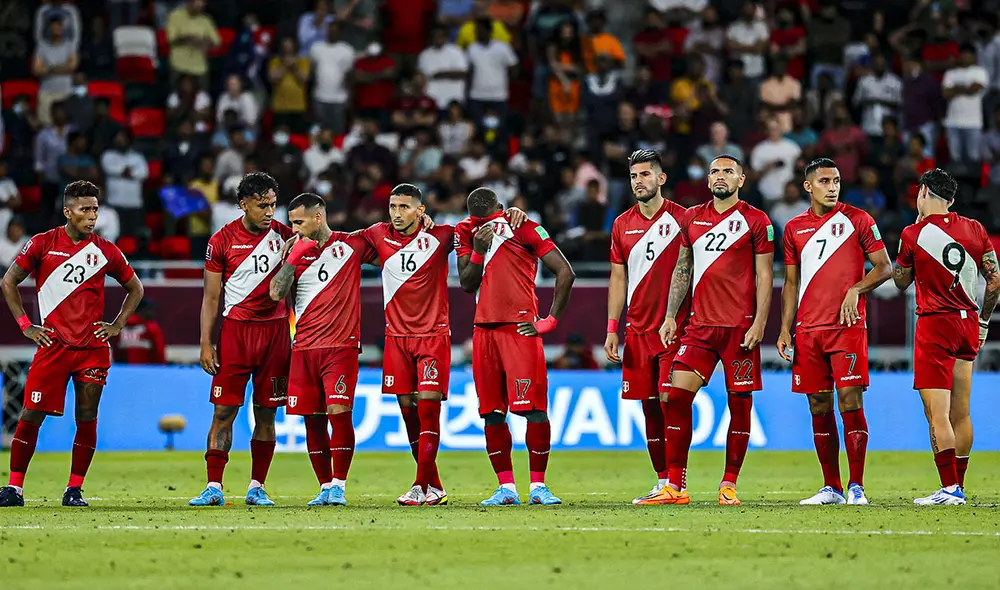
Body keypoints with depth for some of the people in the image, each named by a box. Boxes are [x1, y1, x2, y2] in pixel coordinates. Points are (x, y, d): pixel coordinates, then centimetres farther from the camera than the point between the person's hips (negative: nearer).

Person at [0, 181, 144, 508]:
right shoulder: (42, 244, 0)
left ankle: (74, 489, 9)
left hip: (94, 347, 2)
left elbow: (135, 288, 19)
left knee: (87, 419, 0)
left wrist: (117, 325, 8)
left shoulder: (106, 251, 6)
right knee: (31, 415, -5)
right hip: (53, 344, -2)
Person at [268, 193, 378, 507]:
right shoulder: (295, 250, 11)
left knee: (339, 412, -14)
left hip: (341, 345, -4)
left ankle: (339, 485, -7)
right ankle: (325, 487, 11)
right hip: (304, 348, 4)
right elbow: (276, 293, 0)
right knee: (312, 419, 3)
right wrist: (293, 257, -7)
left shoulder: (351, 244, 2)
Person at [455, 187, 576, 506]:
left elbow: (565, 273, -5)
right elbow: (467, 285, 8)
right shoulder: (466, 232, 11)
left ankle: (538, 486, -3)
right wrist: (478, 250, -7)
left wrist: (551, 320, -6)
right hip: (484, 329, 5)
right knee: (491, 413, 4)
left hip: (520, 327, -5)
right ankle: (506, 487, 11)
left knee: (534, 408, -11)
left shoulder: (524, 228, -4)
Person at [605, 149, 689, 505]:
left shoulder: (682, 219, -3)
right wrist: (612, 329, 8)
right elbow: (618, 279, 15)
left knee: (670, 401, -11)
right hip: (638, 329, 5)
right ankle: (662, 482, 12)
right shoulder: (622, 225, 12)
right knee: (649, 407, 6)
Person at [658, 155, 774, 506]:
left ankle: (729, 485, 8)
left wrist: (759, 324, -10)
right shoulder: (692, 219, 13)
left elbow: (764, 276, -2)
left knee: (740, 402, 0)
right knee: (677, 395, -7)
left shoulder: (756, 221, 0)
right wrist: (669, 316, 11)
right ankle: (675, 486, -4)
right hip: (700, 324, 4)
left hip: (740, 327, -4)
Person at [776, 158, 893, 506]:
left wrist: (855, 290, -15)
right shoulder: (794, 228, 13)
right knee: (819, 408, 5)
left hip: (848, 325, -4)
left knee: (850, 402, -11)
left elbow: (884, 267, 2)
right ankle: (831, 487, 11)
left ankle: (856, 487, -6)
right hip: (808, 330, 4)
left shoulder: (856, 220, 2)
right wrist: (785, 330, 9)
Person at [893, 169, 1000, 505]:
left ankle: (949, 488, -13)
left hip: (935, 326, -6)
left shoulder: (914, 234, -8)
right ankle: (958, 487, 16)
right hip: (969, 325, 6)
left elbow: (900, 281, 8)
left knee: (938, 415, -7)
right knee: (961, 414, 11)